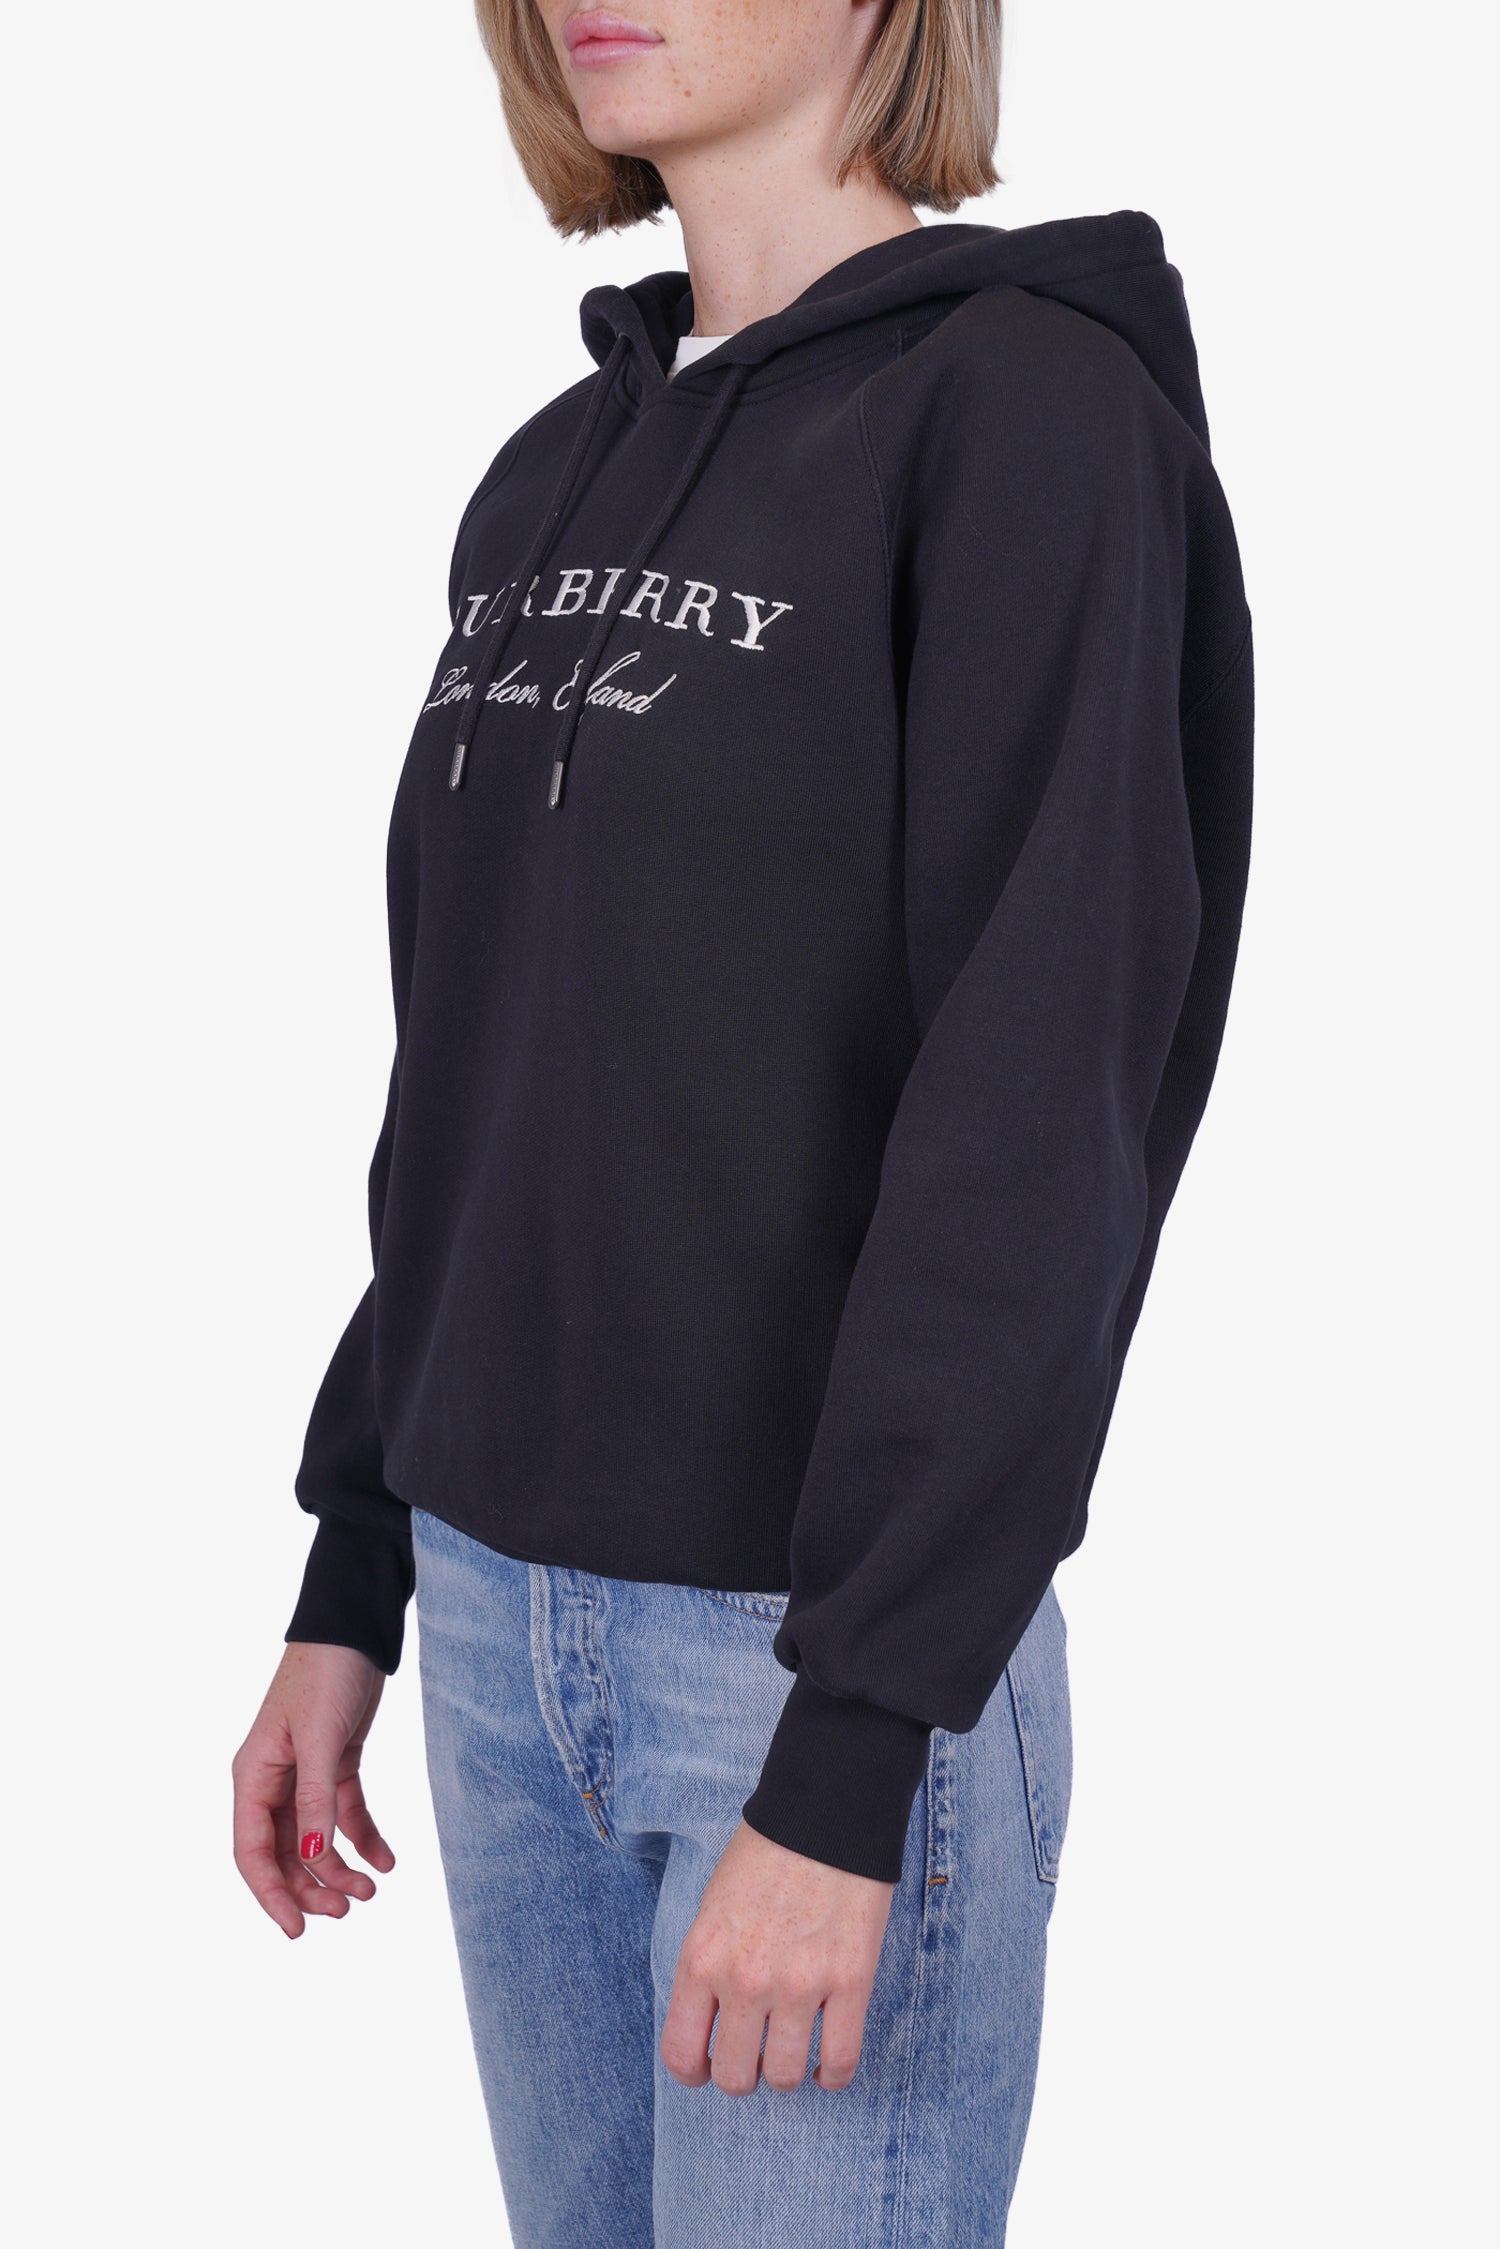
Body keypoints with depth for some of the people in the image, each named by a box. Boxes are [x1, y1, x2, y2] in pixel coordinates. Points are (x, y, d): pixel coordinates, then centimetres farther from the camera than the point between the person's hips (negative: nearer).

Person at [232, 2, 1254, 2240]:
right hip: (510, 1611, 7)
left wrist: (848, 1758, -21)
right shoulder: (555, 482, 11)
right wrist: (350, 1585, 14)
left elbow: (1038, 1121, -19)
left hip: (843, 1638, -7)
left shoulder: (1036, 408, -12)